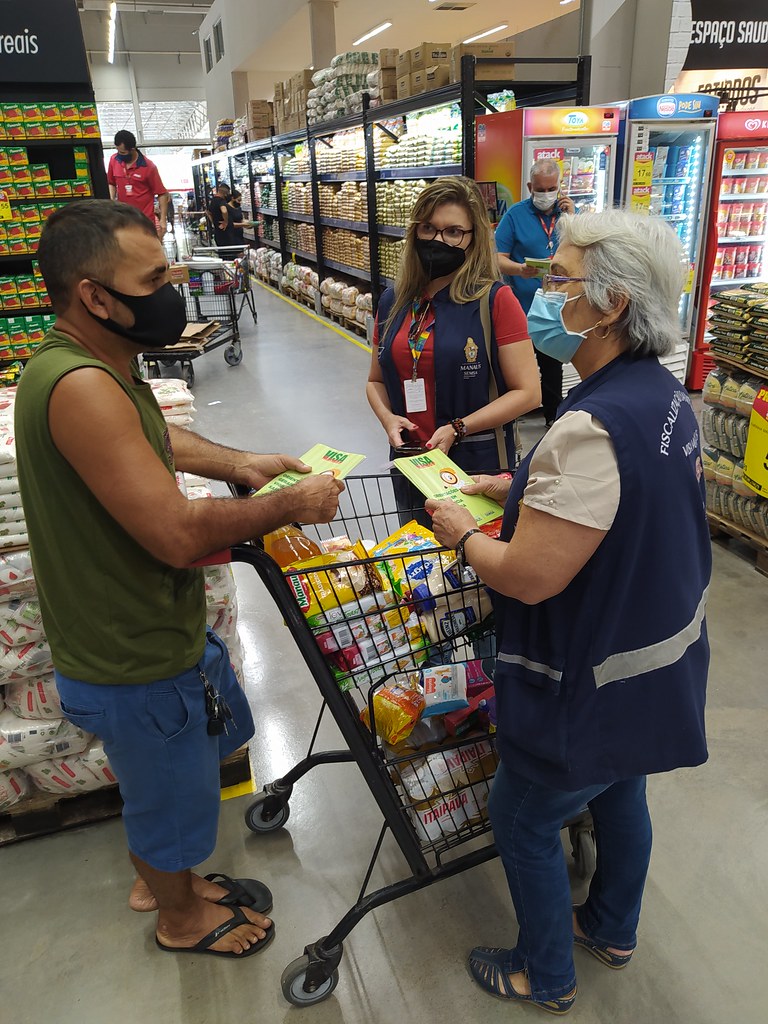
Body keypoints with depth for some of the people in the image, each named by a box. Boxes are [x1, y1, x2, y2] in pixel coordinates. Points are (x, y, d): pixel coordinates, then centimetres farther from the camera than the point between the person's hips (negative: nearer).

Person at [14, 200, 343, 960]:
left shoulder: (100, 367, 2)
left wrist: (239, 465, 8)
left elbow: (152, 436, 21)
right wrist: (289, 505, -21)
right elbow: (178, 533, -34)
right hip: (134, 663, -9)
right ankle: (183, 918, 48)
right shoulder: (79, 386, -32)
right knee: (172, 798, 18)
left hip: (151, 628, 10)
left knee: (163, 785, 31)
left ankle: (160, 877, 58)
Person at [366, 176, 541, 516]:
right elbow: (376, 381, 14)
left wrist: (457, 429, -20)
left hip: (478, 464, -5)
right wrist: (388, 417, -6)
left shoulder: (495, 300, -11)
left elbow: (527, 392, -12)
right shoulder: (392, 302, 5)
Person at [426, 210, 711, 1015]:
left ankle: (545, 977, 41)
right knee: (618, 794, 30)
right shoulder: (662, 394, -2)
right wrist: (520, 489, 5)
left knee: (522, 824, 16)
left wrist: (460, 534, -13)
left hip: (595, 690, -9)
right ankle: (613, 930, 56)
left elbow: (528, 578, -31)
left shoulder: (591, 429, -33)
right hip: (662, 669, 9)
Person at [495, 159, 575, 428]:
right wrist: (519, 269, -31)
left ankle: (554, 417, 35)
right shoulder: (516, 214, -5)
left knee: (553, 365, 19)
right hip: (521, 307, -4)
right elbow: (499, 258, -11)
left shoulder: (567, 211, 5)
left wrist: (572, 219, -13)